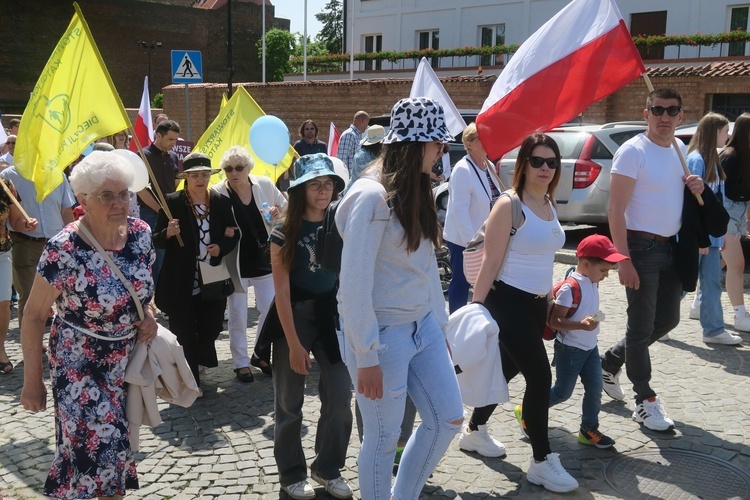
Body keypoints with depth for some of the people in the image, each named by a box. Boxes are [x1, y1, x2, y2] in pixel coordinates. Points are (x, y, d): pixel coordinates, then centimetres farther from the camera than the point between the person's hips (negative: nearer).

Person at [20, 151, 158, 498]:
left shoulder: (141, 233, -7)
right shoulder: (64, 250, -22)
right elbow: (34, 316, -13)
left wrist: (149, 316, -6)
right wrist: (32, 381, -10)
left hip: (129, 360, 5)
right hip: (80, 366, -4)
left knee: (117, 444, 15)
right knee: (94, 452, -5)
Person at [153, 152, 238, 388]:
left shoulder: (221, 202, 3)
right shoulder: (172, 202, -5)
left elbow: (232, 236, 10)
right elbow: (157, 241, -3)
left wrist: (221, 247, -11)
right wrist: (168, 233, -24)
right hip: (181, 285, -2)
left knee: (209, 331, 10)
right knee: (185, 335, 5)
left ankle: (200, 364, 42)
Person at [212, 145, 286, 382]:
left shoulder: (265, 185, -5)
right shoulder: (217, 192, -14)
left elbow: (286, 208, 9)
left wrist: (279, 214, -13)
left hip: (265, 258, 3)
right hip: (236, 262, -3)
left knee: (270, 310, 12)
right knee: (238, 315, 7)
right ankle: (241, 362, 22)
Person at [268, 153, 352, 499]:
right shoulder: (284, 234, -9)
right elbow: (282, 293, -11)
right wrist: (294, 344, -14)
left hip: (331, 316, 3)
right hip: (294, 318, -3)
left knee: (340, 397, 2)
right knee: (290, 402, 7)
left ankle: (328, 468, 22)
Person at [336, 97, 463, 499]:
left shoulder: (415, 192, 8)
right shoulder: (372, 197, -19)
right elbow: (354, 283, -21)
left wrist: (440, 324, 15)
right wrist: (366, 357, -19)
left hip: (422, 327, 9)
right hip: (384, 332, -9)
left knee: (448, 419, 14)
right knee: (384, 437, 6)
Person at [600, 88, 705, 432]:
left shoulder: (680, 150, 9)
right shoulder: (633, 151, -13)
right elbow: (616, 210, -17)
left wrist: (695, 189, -1)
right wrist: (624, 260, -22)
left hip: (671, 247, 8)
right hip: (642, 247, -8)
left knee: (667, 319, 17)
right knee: (641, 326, 2)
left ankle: (610, 361, 34)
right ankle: (645, 400, 15)